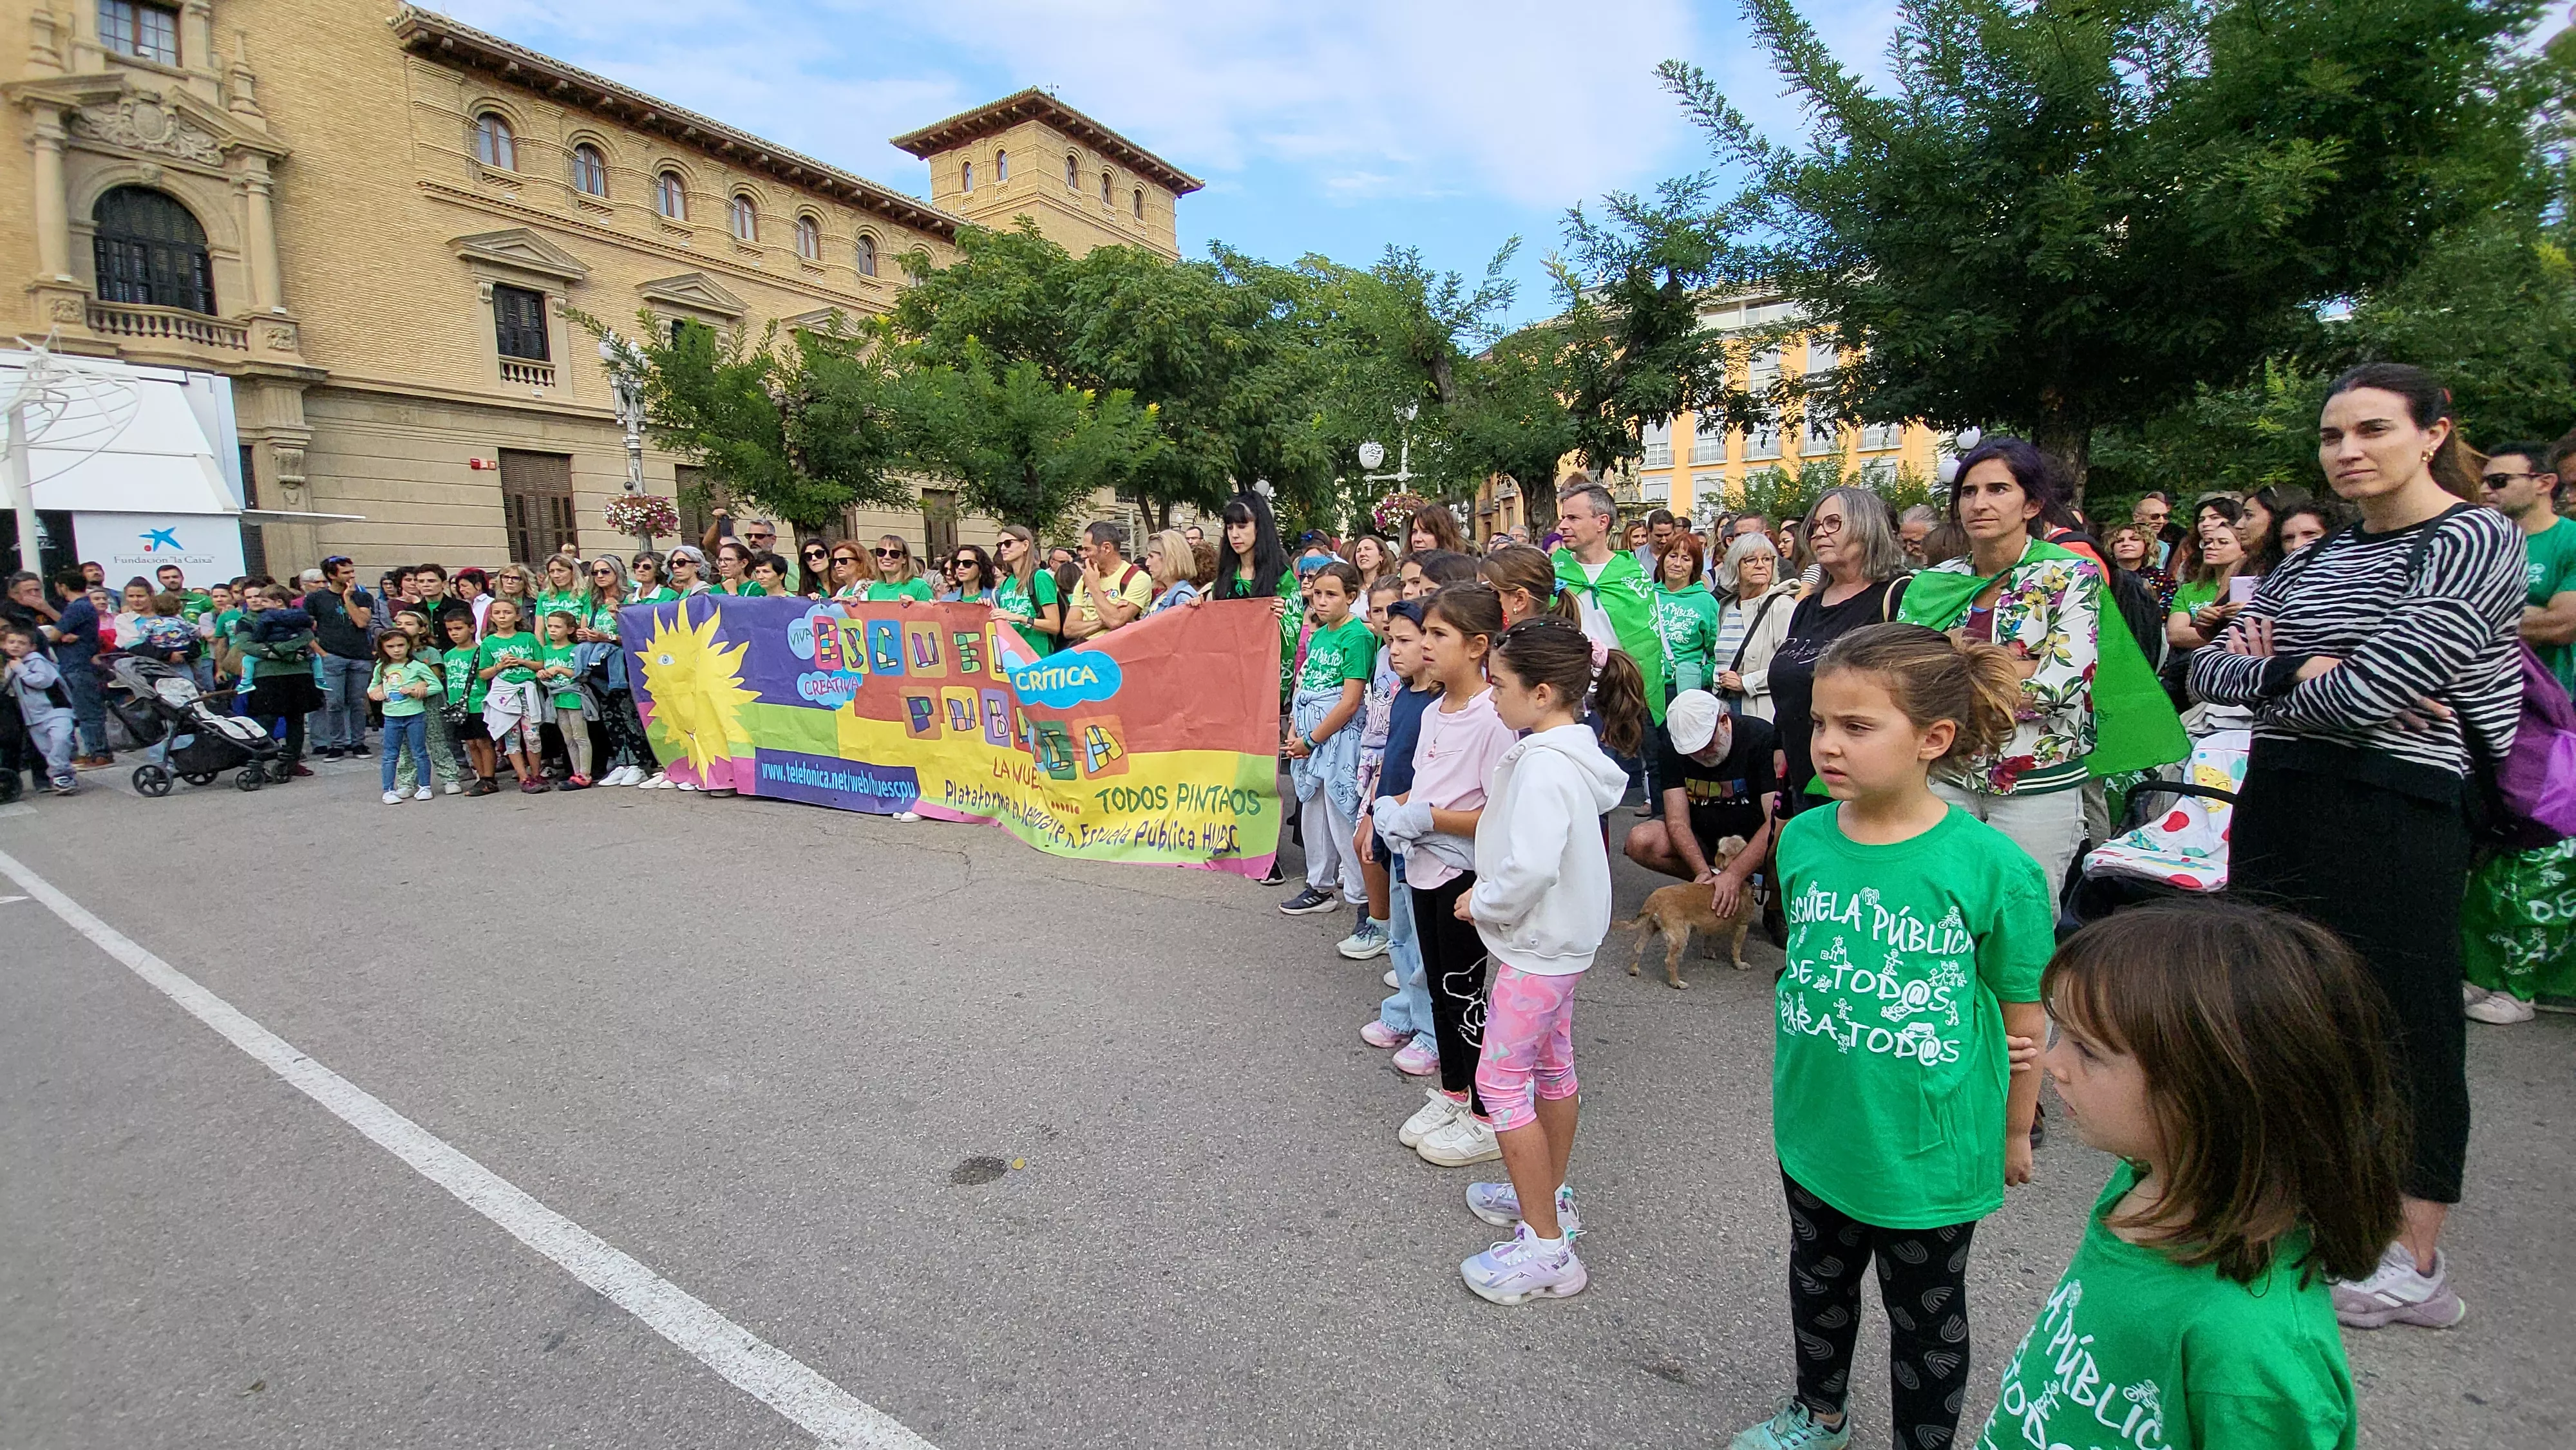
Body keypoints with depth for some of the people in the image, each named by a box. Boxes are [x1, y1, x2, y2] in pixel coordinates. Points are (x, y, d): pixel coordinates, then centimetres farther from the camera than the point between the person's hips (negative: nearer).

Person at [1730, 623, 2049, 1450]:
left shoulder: (1992, 866, -23)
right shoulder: (1804, 839, -11)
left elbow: (2024, 1018, -11)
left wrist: (2016, 1135, 0)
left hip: (1931, 1147, -4)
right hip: (1815, 1130, 4)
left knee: (1926, 1317, 21)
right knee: (1819, 1282, 27)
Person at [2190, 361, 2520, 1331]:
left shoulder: (2475, 539, -7)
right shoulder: (2319, 556, 13)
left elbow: (2376, 688, -21)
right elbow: (2207, 670, 4)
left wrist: (2273, 680, -4)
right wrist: (2302, 672, -13)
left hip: (2392, 815, -7)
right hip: (2278, 803, 7)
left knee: (2403, 1026, 4)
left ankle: (2415, 1267, 20)